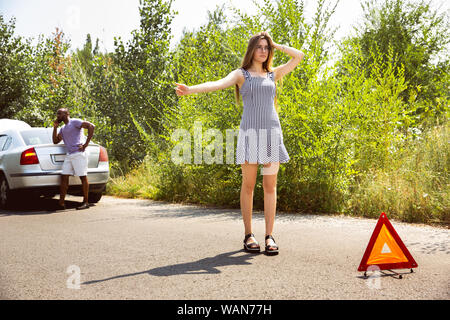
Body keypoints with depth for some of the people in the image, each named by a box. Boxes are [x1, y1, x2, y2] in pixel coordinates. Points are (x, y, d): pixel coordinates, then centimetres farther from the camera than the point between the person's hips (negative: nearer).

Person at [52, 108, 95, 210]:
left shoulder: (74, 122, -3)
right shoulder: (63, 129, 23)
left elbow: (91, 126, -13)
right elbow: (55, 141, 23)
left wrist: (86, 144, -15)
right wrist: (55, 127, 13)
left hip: (78, 154, -8)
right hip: (69, 155, 9)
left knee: (83, 177, -5)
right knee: (64, 177, 2)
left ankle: (86, 202, -1)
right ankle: (61, 203, 3)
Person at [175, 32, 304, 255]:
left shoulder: (273, 74, 19)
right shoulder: (241, 74, 7)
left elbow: (299, 56, 22)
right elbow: (218, 84, -11)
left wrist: (276, 45, 19)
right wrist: (190, 89, -27)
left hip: (272, 131, 3)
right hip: (250, 131, -3)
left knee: (270, 186, 0)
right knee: (248, 185, 0)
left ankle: (269, 236, 3)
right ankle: (248, 235, 9)